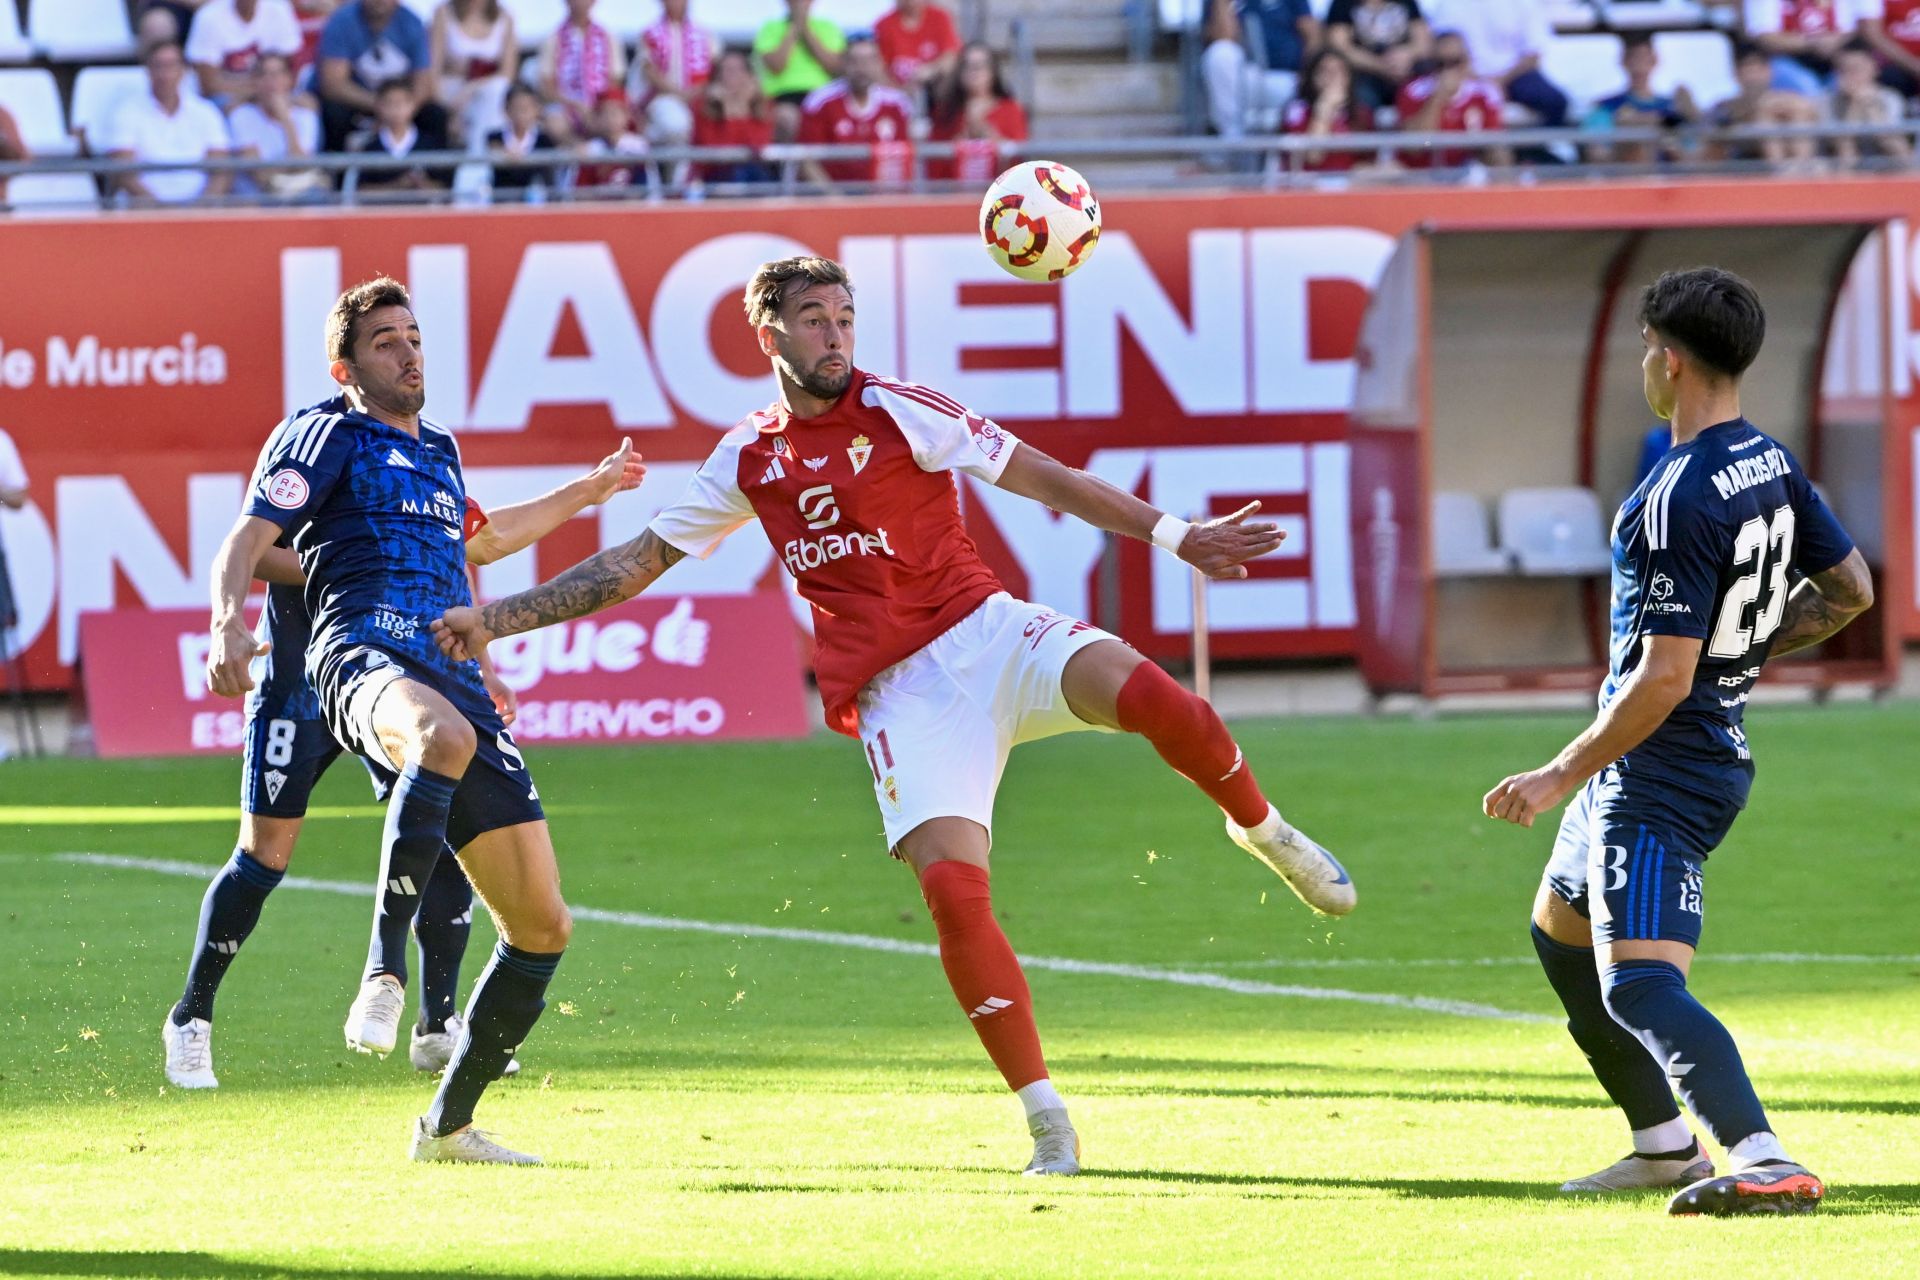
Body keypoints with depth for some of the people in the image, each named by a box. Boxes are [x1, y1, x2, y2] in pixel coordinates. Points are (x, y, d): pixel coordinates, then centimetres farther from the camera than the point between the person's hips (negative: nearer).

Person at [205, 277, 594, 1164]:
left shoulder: (439, 451, 31)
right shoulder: (326, 433, 11)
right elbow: (247, 541, -1)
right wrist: (229, 625, -19)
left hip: (453, 678, 8)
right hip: (362, 655, -7)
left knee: (543, 925, 2)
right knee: (444, 736, -46)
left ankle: (449, 1124, 15)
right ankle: (385, 971, -47)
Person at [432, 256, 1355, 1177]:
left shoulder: (898, 411, 2)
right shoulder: (749, 460, 12)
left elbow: (1041, 478, 2)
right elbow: (637, 563, 20)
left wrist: (1175, 536, -3)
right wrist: (496, 618, 18)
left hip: (984, 633, -1)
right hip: (896, 694, 1)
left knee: (1153, 697, -30)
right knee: (952, 890, -20)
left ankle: (1261, 831, 3)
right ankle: (1049, 1127, -13)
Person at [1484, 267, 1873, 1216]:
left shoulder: (1678, 502, -24)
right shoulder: (1773, 465, 5)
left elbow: (1663, 680, -25)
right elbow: (1850, 591, 16)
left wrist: (1562, 776, -17)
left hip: (1656, 772, -10)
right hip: (1715, 747, 10)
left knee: (1639, 985, -21)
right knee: (1558, 932, 27)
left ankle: (1763, 1162, -35)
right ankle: (1665, 1144, 32)